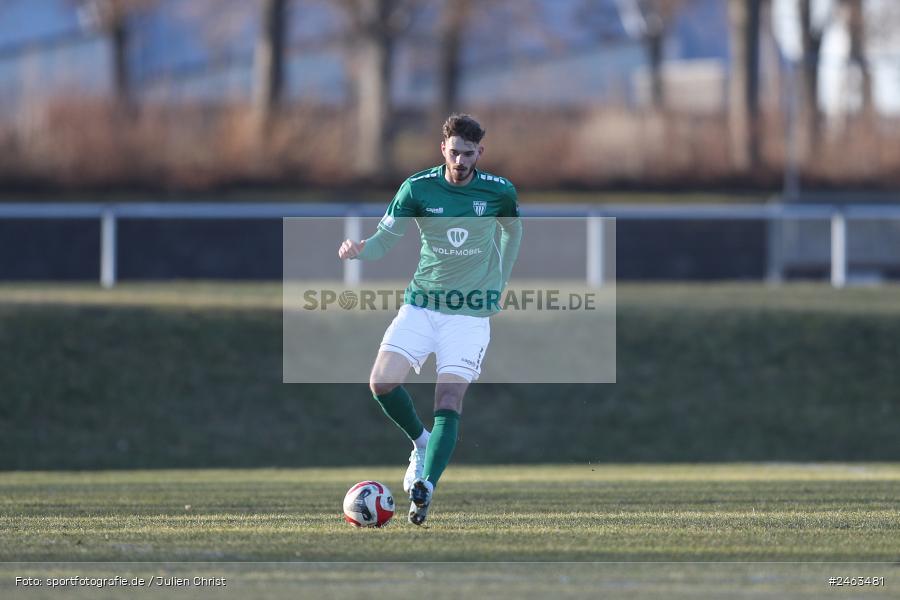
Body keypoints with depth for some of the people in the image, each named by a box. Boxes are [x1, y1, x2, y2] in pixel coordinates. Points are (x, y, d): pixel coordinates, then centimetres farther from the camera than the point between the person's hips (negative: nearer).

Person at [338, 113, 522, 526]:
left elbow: (513, 229, 18)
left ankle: (425, 488, -19)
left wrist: (499, 283, 15)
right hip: (421, 305, 2)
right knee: (382, 382, -12)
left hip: (471, 311, -2)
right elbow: (385, 238, -6)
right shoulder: (417, 188, -6)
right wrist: (360, 249, -29)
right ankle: (421, 442, 15)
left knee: (448, 400, -14)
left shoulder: (499, 192, -4)